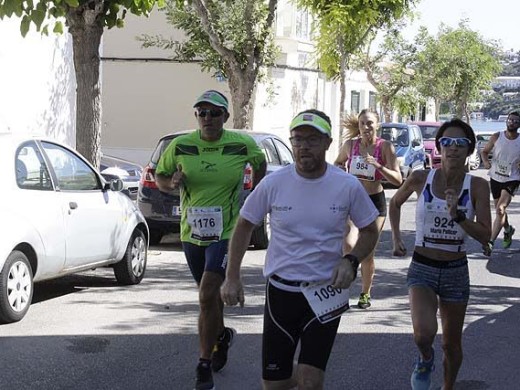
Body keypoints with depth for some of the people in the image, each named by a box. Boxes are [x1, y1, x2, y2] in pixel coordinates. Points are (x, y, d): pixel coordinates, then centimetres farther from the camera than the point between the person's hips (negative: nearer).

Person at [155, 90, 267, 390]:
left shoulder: (242, 144, -8)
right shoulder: (180, 146, -6)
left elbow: (260, 163, 14)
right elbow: (160, 177, 7)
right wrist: (172, 183, -16)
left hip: (227, 233, -3)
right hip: (192, 232, 3)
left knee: (208, 295, -15)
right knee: (209, 293, 20)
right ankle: (222, 336, 50)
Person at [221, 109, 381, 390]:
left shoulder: (348, 186, -7)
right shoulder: (273, 183, -6)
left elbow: (369, 232, 7)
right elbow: (244, 227, 6)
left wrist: (351, 261, -12)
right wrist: (232, 278, 2)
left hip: (325, 295, -1)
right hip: (280, 290, 1)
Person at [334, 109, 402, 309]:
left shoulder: (385, 146, -8)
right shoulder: (350, 144, 0)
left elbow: (398, 180, -12)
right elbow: (338, 163, 21)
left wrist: (379, 166, -27)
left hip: (375, 202, -1)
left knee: (368, 251, 4)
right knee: (349, 245, -22)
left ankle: (365, 293, 23)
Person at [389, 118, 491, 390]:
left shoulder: (477, 186, -7)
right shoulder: (420, 179, -7)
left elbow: (485, 235, -12)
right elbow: (395, 203, 14)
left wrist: (458, 215, -26)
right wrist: (396, 238, 7)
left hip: (456, 271, 1)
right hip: (422, 268, -1)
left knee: (451, 343, 14)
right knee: (424, 334, -25)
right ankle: (426, 359, 10)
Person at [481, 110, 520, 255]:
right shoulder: (497, 137, -5)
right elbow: (485, 151, 6)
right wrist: (485, 161, -15)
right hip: (495, 177, 3)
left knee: (500, 209, -19)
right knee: (499, 209, 18)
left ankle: (490, 242, -22)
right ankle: (508, 230, 49)